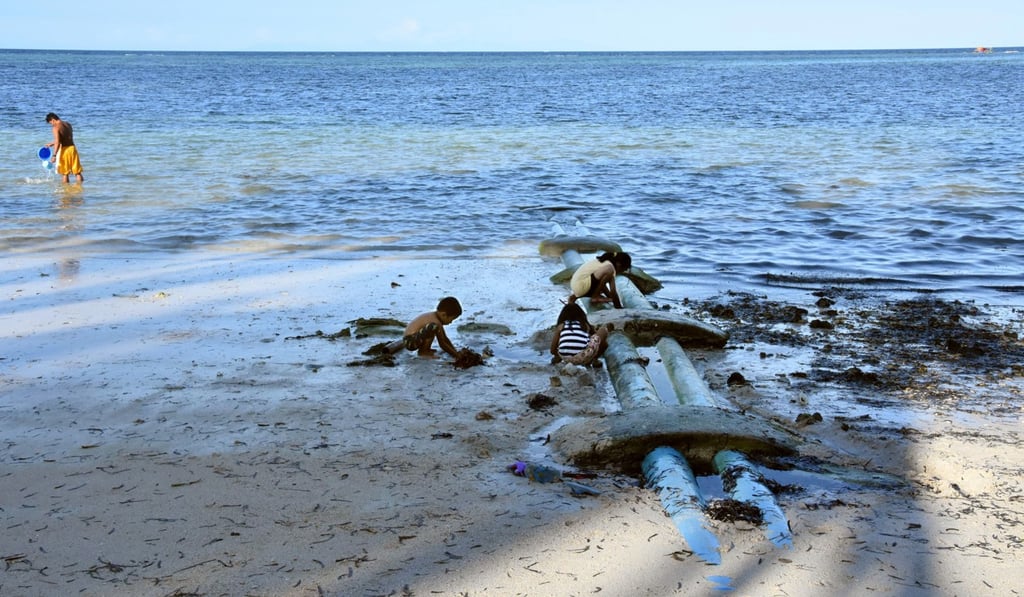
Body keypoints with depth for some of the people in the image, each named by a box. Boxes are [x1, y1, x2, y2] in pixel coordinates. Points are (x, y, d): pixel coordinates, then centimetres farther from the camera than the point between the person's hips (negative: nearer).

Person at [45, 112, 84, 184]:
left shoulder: (56, 128, -10)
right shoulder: (68, 124, 12)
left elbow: (58, 142, -18)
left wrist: (54, 155, -16)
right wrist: (52, 143, 32)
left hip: (64, 149, -6)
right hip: (72, 148, 6)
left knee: (65, 174, 5)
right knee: (77, 172, 7)